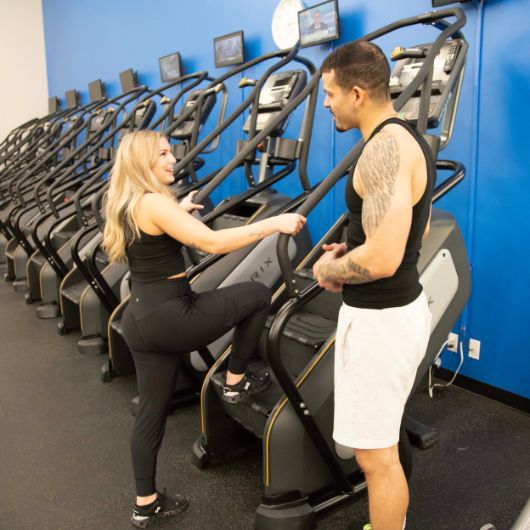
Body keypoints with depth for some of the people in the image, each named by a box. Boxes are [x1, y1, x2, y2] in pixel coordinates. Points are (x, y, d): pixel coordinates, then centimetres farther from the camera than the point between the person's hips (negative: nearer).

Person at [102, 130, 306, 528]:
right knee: (259, 295, 4)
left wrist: (177, 212, 40)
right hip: (167, 317, -9)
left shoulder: (126, 205, 13)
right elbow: (213, 243, -26)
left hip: (142, 319, 10)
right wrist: (275, 223, -19)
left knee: (151, 413, 18)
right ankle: (236, 382, 16)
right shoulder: (155, 202, -17)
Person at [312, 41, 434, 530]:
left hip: (378, 320, -11)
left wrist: (329, 271, -13)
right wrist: (349, 251, 10)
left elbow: (382, 258, -32)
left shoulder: (385, 147, -23)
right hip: (400, 307, 11)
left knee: (375, 454, 6)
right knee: (384, 443, 26)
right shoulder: (408, 139, 10)